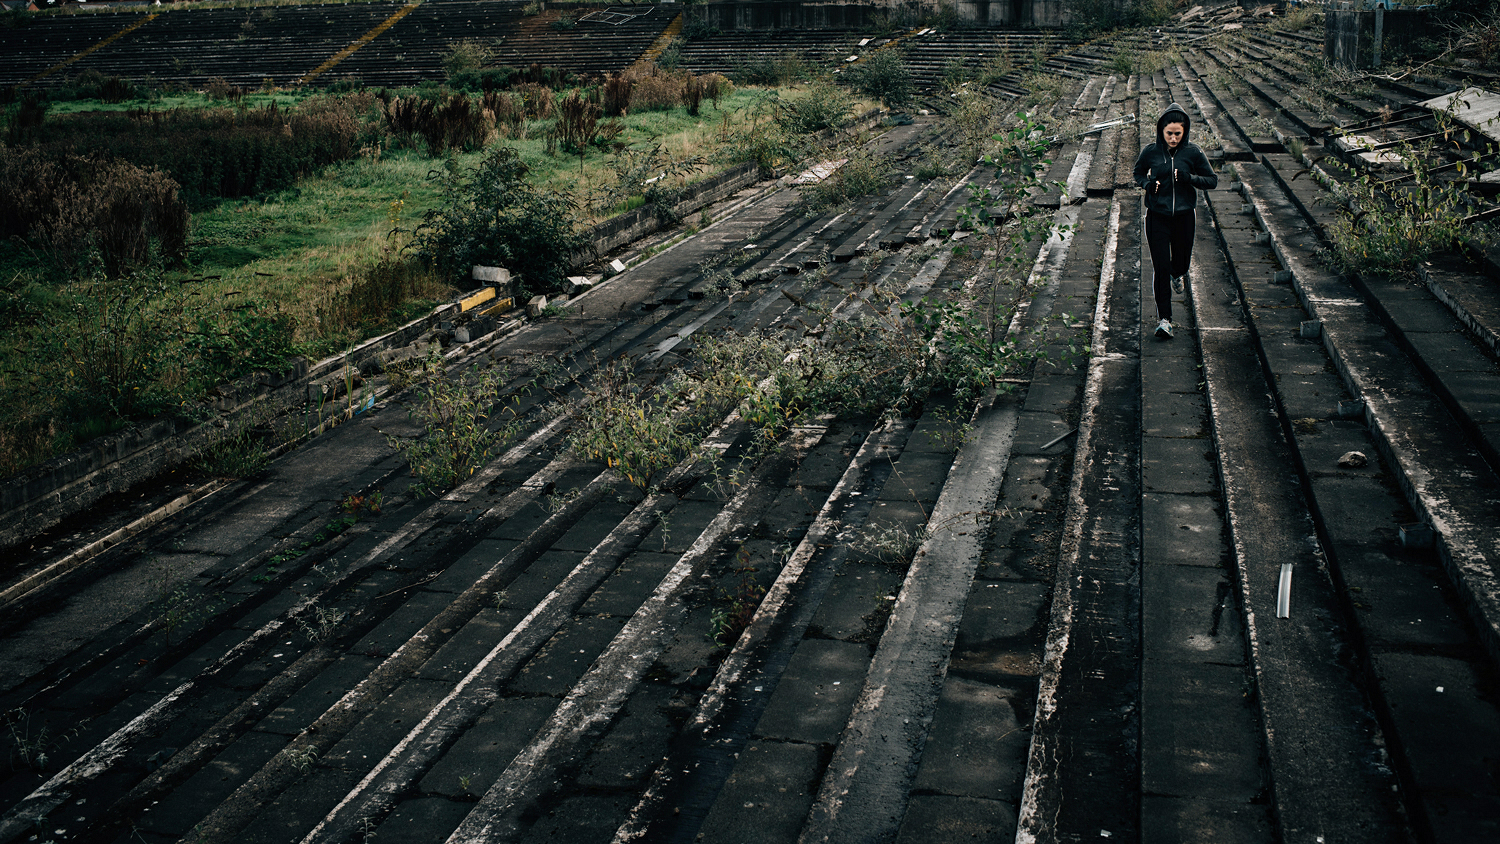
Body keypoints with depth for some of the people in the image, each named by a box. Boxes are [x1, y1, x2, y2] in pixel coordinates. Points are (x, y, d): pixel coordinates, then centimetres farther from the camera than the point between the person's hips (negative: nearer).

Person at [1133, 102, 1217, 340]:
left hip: (1184, 215, 1)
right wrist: (1147, 184, -10)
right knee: (1161, 267, -6)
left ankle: (1178, 274, 56)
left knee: (1181, 260, 16)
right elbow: (1138, 173, 13)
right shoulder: (1150, 151, -5)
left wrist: (1190, 179, -18)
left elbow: (1212, 180, 1)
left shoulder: (1193, 152, -6)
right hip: (1157, 216, -1)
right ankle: (1164, 319, -2)